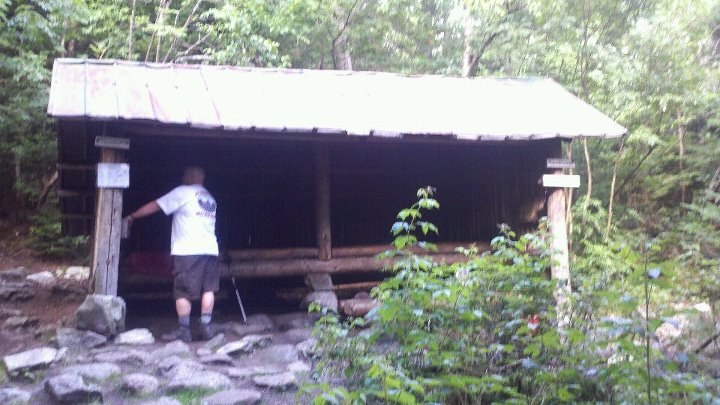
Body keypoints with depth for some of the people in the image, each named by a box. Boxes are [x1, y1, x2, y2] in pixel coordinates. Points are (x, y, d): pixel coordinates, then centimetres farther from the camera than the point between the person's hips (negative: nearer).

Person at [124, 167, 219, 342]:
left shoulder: (182, 192, 3)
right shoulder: (210, 198, 22)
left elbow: (154, 206, 4)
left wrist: (132, 216, 13)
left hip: (188, 250, -6)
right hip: (210, 249, 6)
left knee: (183, 292, -3)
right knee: (208, 289, 8)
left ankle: (183, 330, -4)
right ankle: (206, 327, 4)